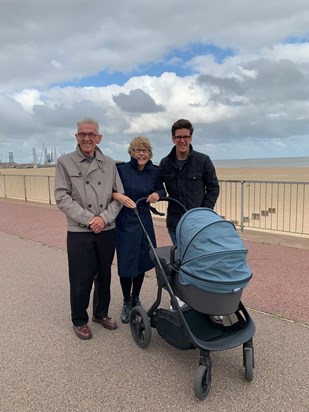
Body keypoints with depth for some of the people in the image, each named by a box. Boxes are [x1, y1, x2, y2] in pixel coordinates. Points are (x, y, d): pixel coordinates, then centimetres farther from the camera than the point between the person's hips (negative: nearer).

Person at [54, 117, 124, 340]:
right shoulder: (65, 163, 0)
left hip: (107, 231, 3)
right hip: (79, 233, -3)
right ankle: (80, 320, 26)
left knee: (104, 276, 14)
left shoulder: (109, 164, 7)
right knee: (81, 280, 4)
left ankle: (101, 313, 35)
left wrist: (104, 218, -11)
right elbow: (62, 198, -8)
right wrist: (89, 220, -15)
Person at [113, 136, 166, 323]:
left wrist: (157, 194, -9)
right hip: (124, 223, -3)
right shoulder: (121, 169, -11)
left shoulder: (155, 172, -1)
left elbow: (161, 190, 13)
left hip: (144, 222, 3)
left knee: (141, 262, 13)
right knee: (125, 264, 2)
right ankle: (127, 302, 27)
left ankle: (136, 298, 37)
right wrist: (117, 195, -25)